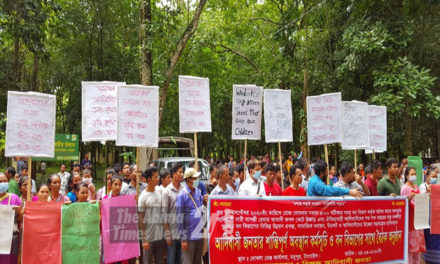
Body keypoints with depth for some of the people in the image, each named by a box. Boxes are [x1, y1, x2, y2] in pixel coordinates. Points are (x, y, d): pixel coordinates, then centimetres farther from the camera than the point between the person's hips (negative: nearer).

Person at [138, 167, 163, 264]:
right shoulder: (143, 197, -10)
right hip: (149, 237, -4)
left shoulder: (159, 191, 3)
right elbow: (141, 219, -8)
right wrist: (144, 239, -10)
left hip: (160, 235, 5)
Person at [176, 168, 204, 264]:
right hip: (189, 236, -6)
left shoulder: (198, 192, 6)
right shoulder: (182, 194, -12)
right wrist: (183, 239, -13)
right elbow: (180, 217, -12)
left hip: (199, 234, 6)